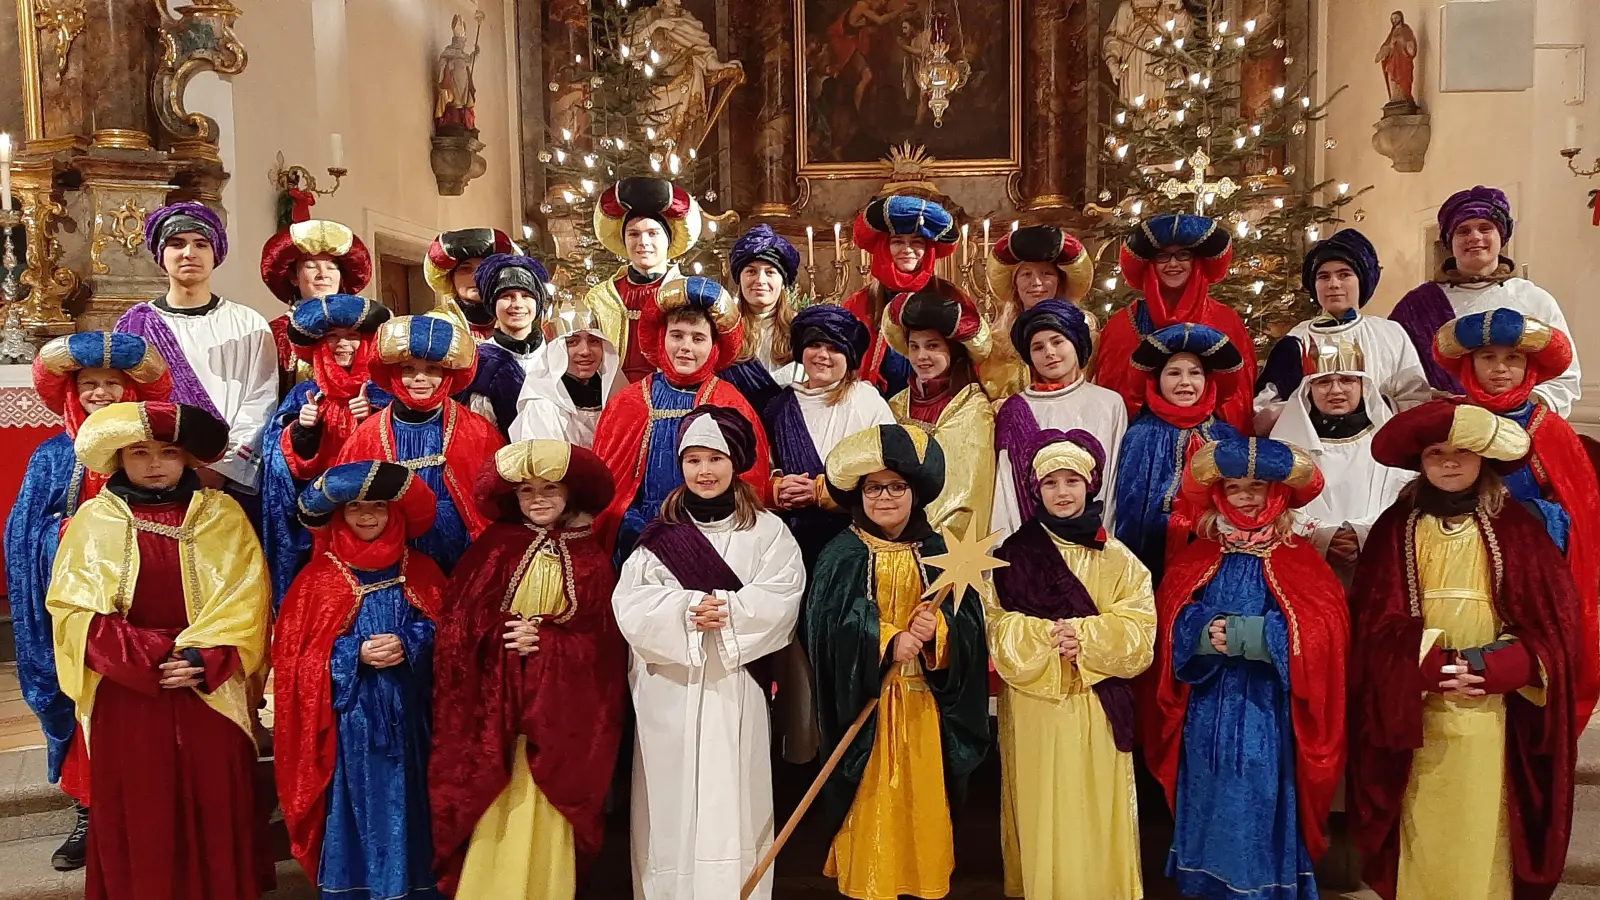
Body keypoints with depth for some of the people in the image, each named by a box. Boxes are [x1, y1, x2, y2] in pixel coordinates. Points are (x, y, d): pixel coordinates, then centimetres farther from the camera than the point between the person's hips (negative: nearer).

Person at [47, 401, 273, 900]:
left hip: (212, 693, 0)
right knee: (137, 813, 7)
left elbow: (247, 601, -2)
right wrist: (147, 658, -15)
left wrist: (204, 659, -15)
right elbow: (74, 608, -4)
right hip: (126, 696, 0)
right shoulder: (94, 520, 2)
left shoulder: (222, 514, 2)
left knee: (215, 808, 6)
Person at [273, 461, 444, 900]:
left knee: (404, 808, 9)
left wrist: (407, 644, -15)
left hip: (405, 717, 2)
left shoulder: (420, 572, 5)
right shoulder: (319, 577, -2)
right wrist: (357, 654, -16)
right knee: (351, 807, 5)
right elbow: (295, 657, -3)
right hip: (347, 720, -1)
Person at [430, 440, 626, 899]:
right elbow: (461, 624, -3)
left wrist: (544, 640, -14)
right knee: (495, 807, 1)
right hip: (496, 698, 0)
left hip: (561, 704, 1)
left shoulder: (591, 557, 2)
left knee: (547, 812, 6)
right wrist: (509, 634, -17)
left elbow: (603, 640, -2)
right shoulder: (494, 546, 0)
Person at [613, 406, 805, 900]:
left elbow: (782, 599, -7)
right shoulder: (659, 535, 8)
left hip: (735, 688, -1)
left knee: (731, 800, 1)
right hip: (669, 691, 1)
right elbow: (629, 604, -3)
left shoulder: (767, 530, 5)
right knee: (672, 801, 5)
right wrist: (684, 609, -18)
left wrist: (728, 609, -20)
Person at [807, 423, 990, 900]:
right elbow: (830, 630, -11)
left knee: (922, 800, 8)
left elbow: (970, 622, 1)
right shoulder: (841, 558, -2)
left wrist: (939, 630, -18)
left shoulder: (939, 554, 6)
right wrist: (888, 644, -19)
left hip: (925, 705, 3)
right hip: (865, 704, -2)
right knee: (870, 803, 2)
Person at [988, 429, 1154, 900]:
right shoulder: (1013, 554, 2)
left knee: (1094, 808, 5)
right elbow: (998, 627, -4)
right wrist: (1046, 636, -19)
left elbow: (1138, 632, -3)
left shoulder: (1117, 559, 4)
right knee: (1040, 807, 6)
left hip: (1095, 707, 1)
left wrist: (1083, 636, -18)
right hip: (1033, 707, 0)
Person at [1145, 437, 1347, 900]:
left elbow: (1315, 634, -10)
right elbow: (1174, 626, 1)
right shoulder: (1195, 559, 9)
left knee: (1262, 809, 1)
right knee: (1213, 805, 10)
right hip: (1207, 714, 3)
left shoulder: (1299, 560, 1)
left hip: (1268, 714, -2)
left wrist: (1243, 636, -18)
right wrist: (1205, 636, -20)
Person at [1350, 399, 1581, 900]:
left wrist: (1497, 669, -13)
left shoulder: (1514, 527, 2)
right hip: (1416, 708, 1)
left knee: (1482, 826, 2)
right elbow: (1373, 620, -1)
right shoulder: (1395, 529, 3)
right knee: (1423, 827, 5)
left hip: (1491, 708, 0)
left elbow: (1555, 618, -1)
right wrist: (1427, 667, -15)